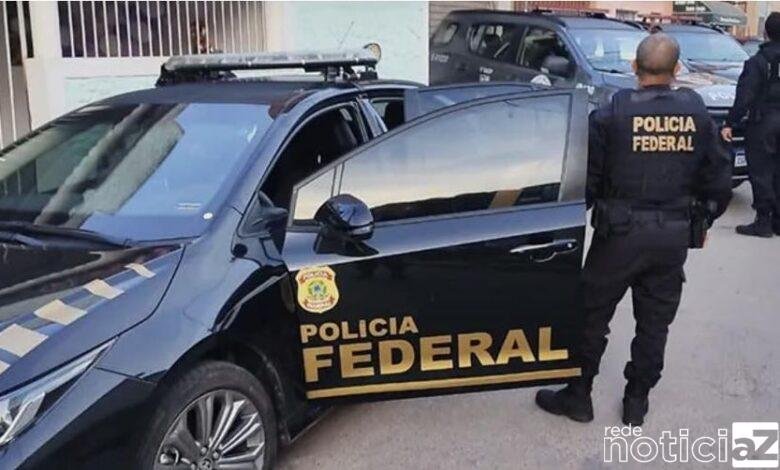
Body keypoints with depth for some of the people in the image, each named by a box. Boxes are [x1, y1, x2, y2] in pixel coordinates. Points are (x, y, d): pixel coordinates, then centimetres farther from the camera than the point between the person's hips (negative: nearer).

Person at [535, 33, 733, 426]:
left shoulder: (611, 115, -11)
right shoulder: (697, 115, 0)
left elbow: (587, 177, -9)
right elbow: (718, 180, 5)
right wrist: (703, 220, 20)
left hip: (621, 231, -3)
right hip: (674, 234, 4)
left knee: (592, 314, 11)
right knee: (654, 321, 15)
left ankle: (578, 394, 20)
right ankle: (637, 401, 25)